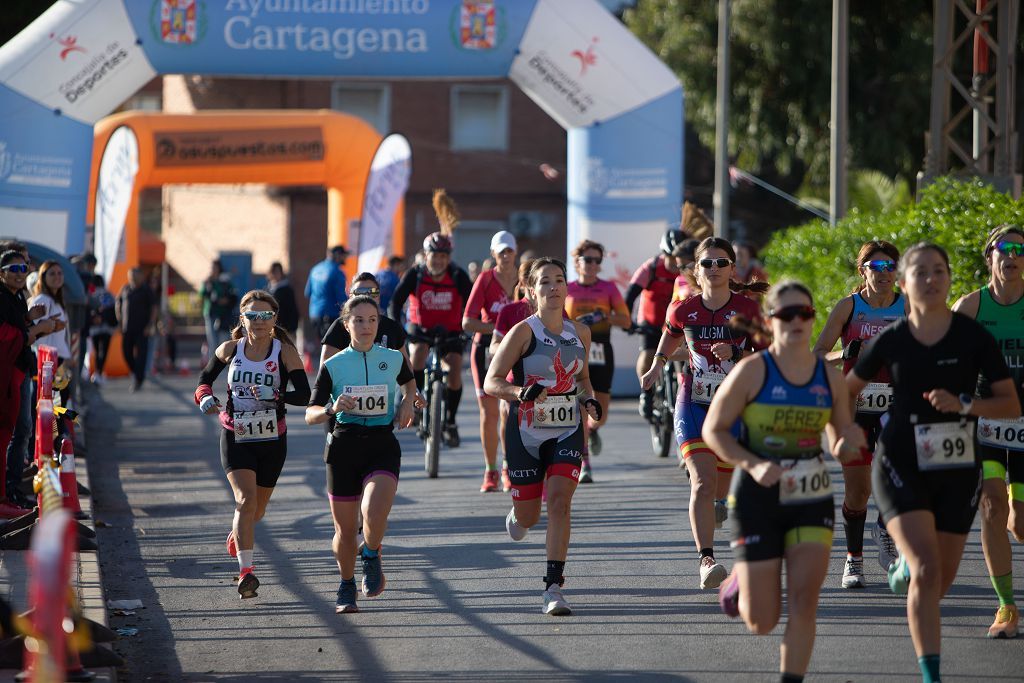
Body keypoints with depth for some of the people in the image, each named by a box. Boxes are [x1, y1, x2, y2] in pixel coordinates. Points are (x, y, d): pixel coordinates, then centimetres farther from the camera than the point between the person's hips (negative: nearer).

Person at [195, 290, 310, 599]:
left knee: (258, 507, 16)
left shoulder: (285, 352, -8)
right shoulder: (229, 350, -2)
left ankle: (237, 534, 52)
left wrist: (275, 397, -32)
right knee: (245, 499, -19)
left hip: (272, 440, 1)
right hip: (235, 438, -1)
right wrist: (205, 397, -7)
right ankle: (246, 572, -23)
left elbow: (304, 394, -15)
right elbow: (206, 377, 15)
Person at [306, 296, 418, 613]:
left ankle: (372, 558, 6)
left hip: (383, 446, 0)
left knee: (374, 512, -25)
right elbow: (310, 415, -1)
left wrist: (408, 402, 9)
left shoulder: (393, 359, 5)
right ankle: (347, 588, 31)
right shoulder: (333, 366, 0)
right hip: (343, 447, 0)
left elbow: (409, 381, 29)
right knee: (345, 529, 6)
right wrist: (332, 409, -21)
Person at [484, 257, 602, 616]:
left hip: (567, 432, 2)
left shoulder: (579, 333, 4)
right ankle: (517, 515, 48)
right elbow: (491, 382, -11)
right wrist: (520, 392, -30)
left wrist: (588, 399, 0)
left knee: (559, 502, -16)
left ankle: (553, 586, -15)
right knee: (528, 516, 8)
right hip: (525, 433, -2)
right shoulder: (524, 332, -10)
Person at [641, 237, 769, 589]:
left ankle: (717, 504, 50)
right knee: (703, 481, -19)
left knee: (720, 484, 12)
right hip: (693, 404, -1)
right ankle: (705, 559, -25)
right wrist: (657, 364, 6)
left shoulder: (747, 310, -6)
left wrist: (735, 353, -19)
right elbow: (670, 334, 21)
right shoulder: (684, 310, -2)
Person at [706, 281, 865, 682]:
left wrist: (847, 444, -11)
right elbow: (713, 430, -5)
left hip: (813, 500, 3)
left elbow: (842, 434, 14)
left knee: (804, 600, -12)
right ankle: (739, 587, 38)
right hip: (758, 499, -3)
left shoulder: (830, 378, 3)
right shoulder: (752, 371, -9)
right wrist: (753, 465, -21)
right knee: (762, 623, 2)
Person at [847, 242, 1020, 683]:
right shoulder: (890, 341, -4)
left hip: (957, 470, 2)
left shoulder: (974, 337, -7)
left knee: (943, 578, 10)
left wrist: (964, 405, -23)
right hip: (901, 467, -2)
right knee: (927, 571, -18)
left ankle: (905, 567, 47)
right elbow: (847, 389, 12)